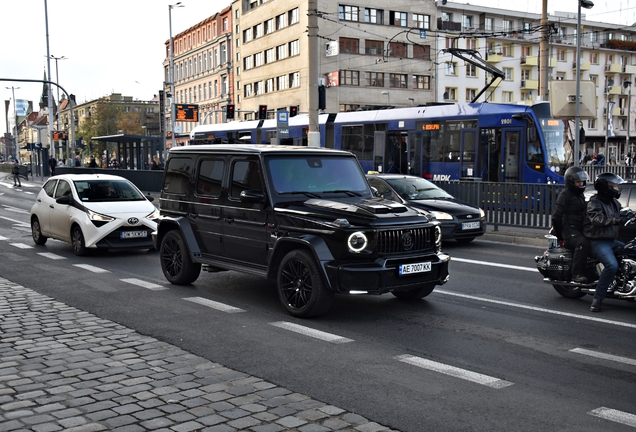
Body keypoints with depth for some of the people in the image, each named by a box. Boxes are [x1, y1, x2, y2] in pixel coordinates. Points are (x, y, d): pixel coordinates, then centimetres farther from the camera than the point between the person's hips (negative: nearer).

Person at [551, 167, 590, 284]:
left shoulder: (580, 195, 23)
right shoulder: (565, 195, -5)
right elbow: (556, 216, -10)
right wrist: (559, 235, -6)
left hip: (580, 230, 9)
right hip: (569, 229, -9)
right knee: (583, 243, -35)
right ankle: (576, 274, -39)